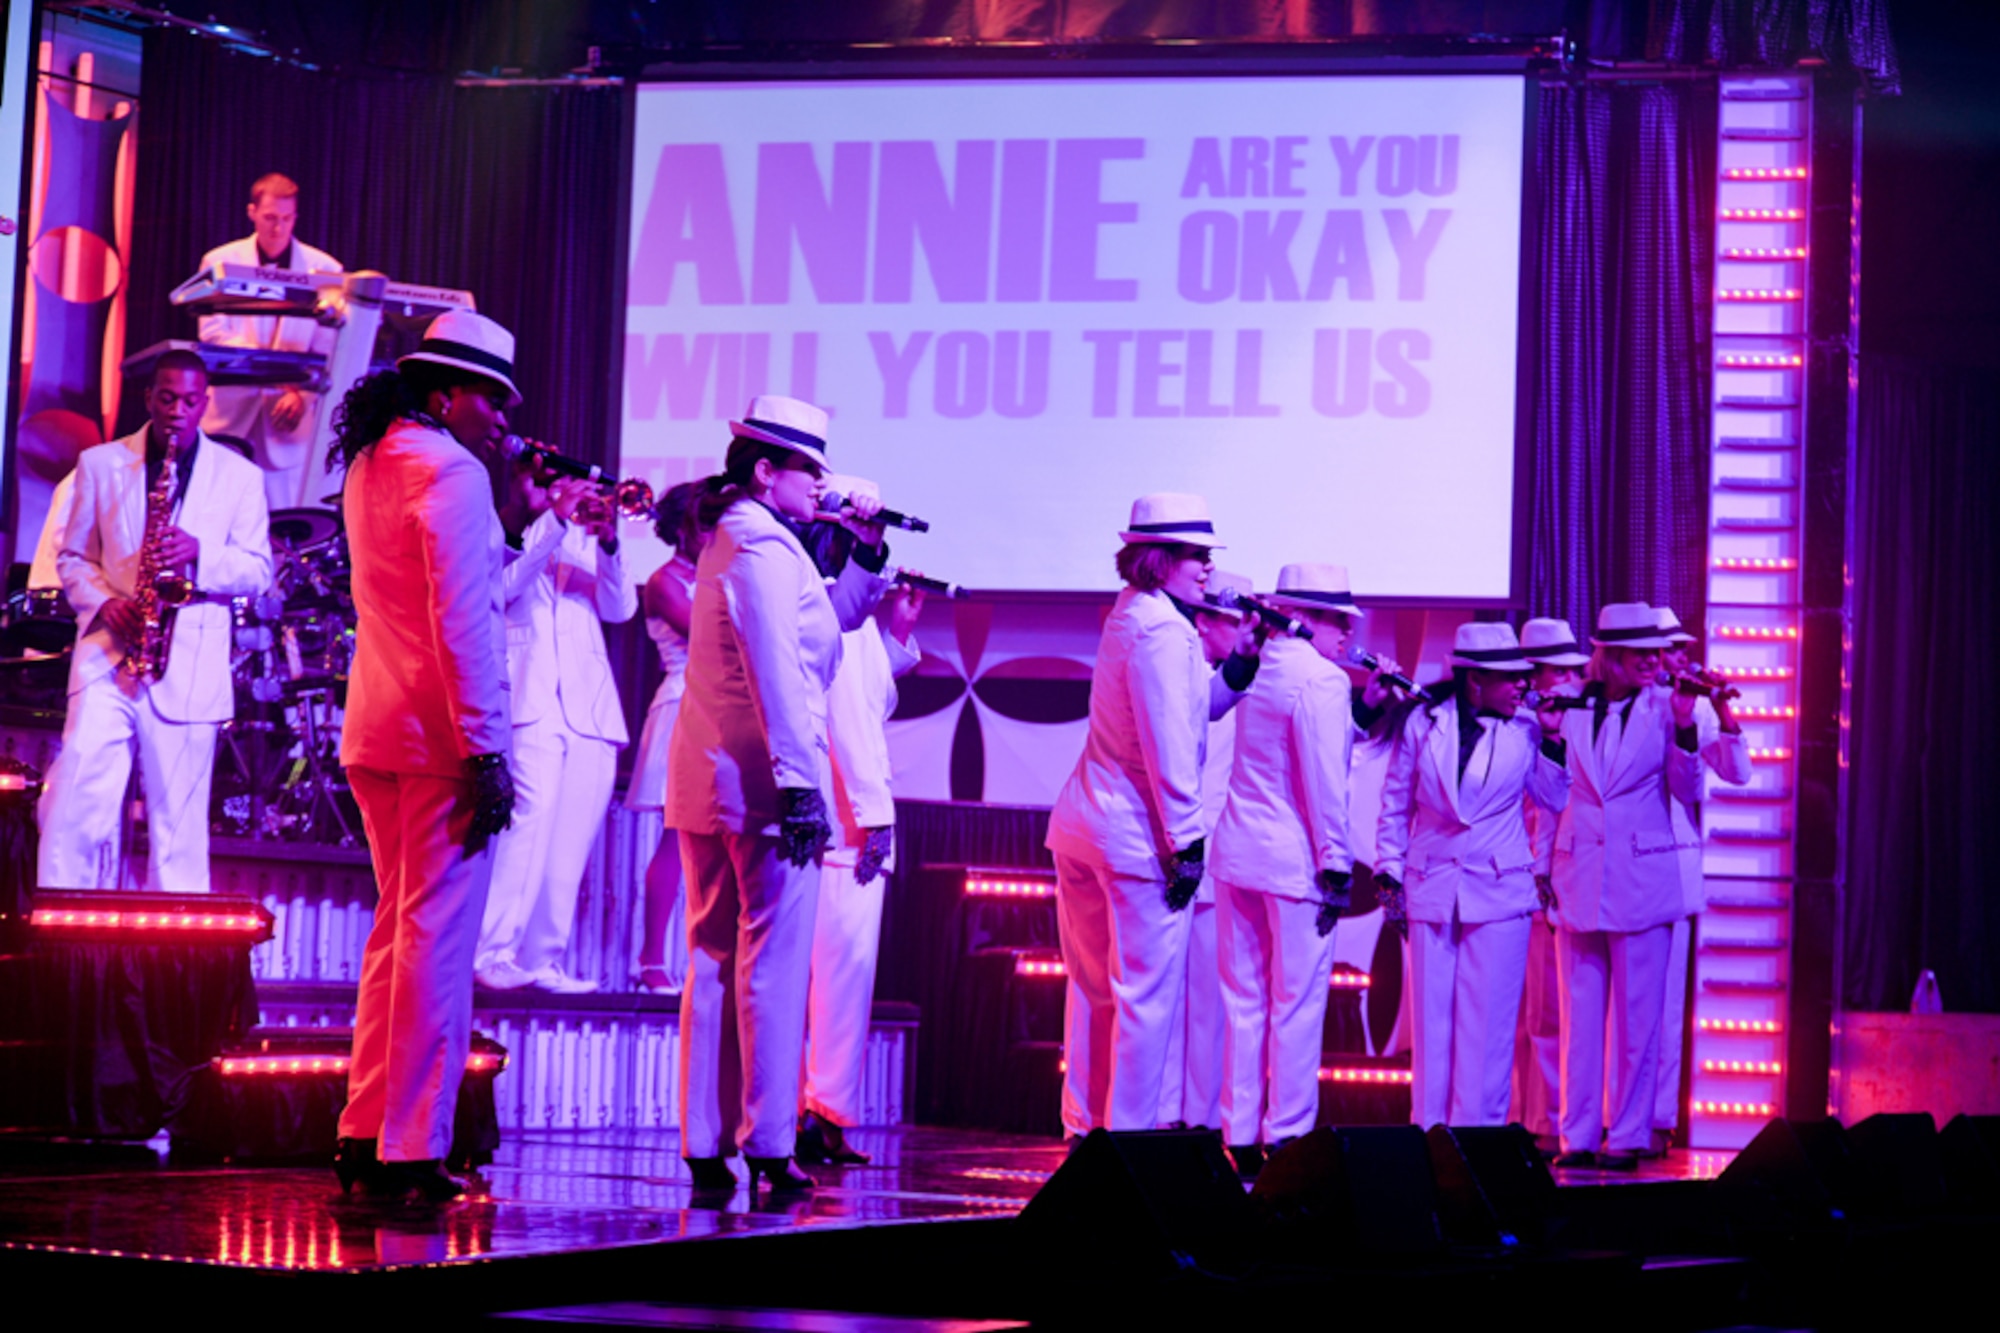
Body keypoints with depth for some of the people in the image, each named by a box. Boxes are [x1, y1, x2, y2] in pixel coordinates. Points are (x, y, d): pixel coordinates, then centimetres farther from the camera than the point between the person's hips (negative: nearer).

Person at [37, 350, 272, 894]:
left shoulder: (239, 476, 10)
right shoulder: (100, 464, 11)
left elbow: (258, 569, 7)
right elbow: (72, 556, 14)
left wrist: (200, 554, -13)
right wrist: (102, 602, -6)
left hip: (190, 666, 0)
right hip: (109, 655, 0)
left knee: (178, 821, 1)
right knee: (74, 804, -13)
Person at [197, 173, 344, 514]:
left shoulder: (324, 269, 5)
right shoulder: (221, 262, 6)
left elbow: (329, 351, 3)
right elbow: (213, 335, -3)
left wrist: (302, 395, -15)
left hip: (288, 421, 0)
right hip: (230, 415, 0)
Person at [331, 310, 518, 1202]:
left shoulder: (370, 466, 17)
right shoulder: (451, 471, -12)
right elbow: (462, 620, -18)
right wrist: (488, 749, -19)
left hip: (373, 733, 9)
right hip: (441, 734, -9)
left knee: (396, 929, 15)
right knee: (436, 936, -6)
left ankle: (364, 1141, 16)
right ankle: (412, 1152, -5)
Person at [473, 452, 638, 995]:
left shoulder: (582, 540, 22)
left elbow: (620, 609, 8)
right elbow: (502, 584, -9)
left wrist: (608, 543, -6)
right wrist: (554, 520, -13)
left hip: (591, 711, 5)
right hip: (530, 701, -5)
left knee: (569, 846, 1)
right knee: (530, 816, -21)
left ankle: (543, 961, 5)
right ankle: (493, 955, -24)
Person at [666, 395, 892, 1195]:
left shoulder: (729, 542, 20)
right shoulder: (765, 548, -12)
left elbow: (833, 615, 26)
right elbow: (778, 672, -20)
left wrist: (868, 551, 12)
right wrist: (799, 780, -23)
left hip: (706, 783, 10)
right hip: (762, 784, -10)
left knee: (713, 959, 10)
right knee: (773, 963, -7)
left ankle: (706, 1146, 11)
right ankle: (767, 1147, -7)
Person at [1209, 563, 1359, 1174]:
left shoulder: (1262, 668, 12)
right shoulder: (1322, 680, -12)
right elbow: (1325, 784, -15)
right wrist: (1336, 867, -11)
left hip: (1238, 849, 8)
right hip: (1293, 860, -8)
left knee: (1243, 1000, 10)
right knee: (1296, 1004, -2)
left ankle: (1240, 1140, 12)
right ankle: (1287, 1141, 0)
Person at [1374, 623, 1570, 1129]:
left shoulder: (1525, 730, 2)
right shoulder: (1423, 722, 2)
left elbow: (1556, 799, 1)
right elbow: (1396, 804, 9)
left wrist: (1554, 739, -7)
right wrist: (1390, 871, 6)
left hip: (1499, 892, -1)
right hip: (1432, 888, 1)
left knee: (1487, 1021, -1)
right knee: (1432, 1017, 5)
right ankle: (1427, 1132, 11)